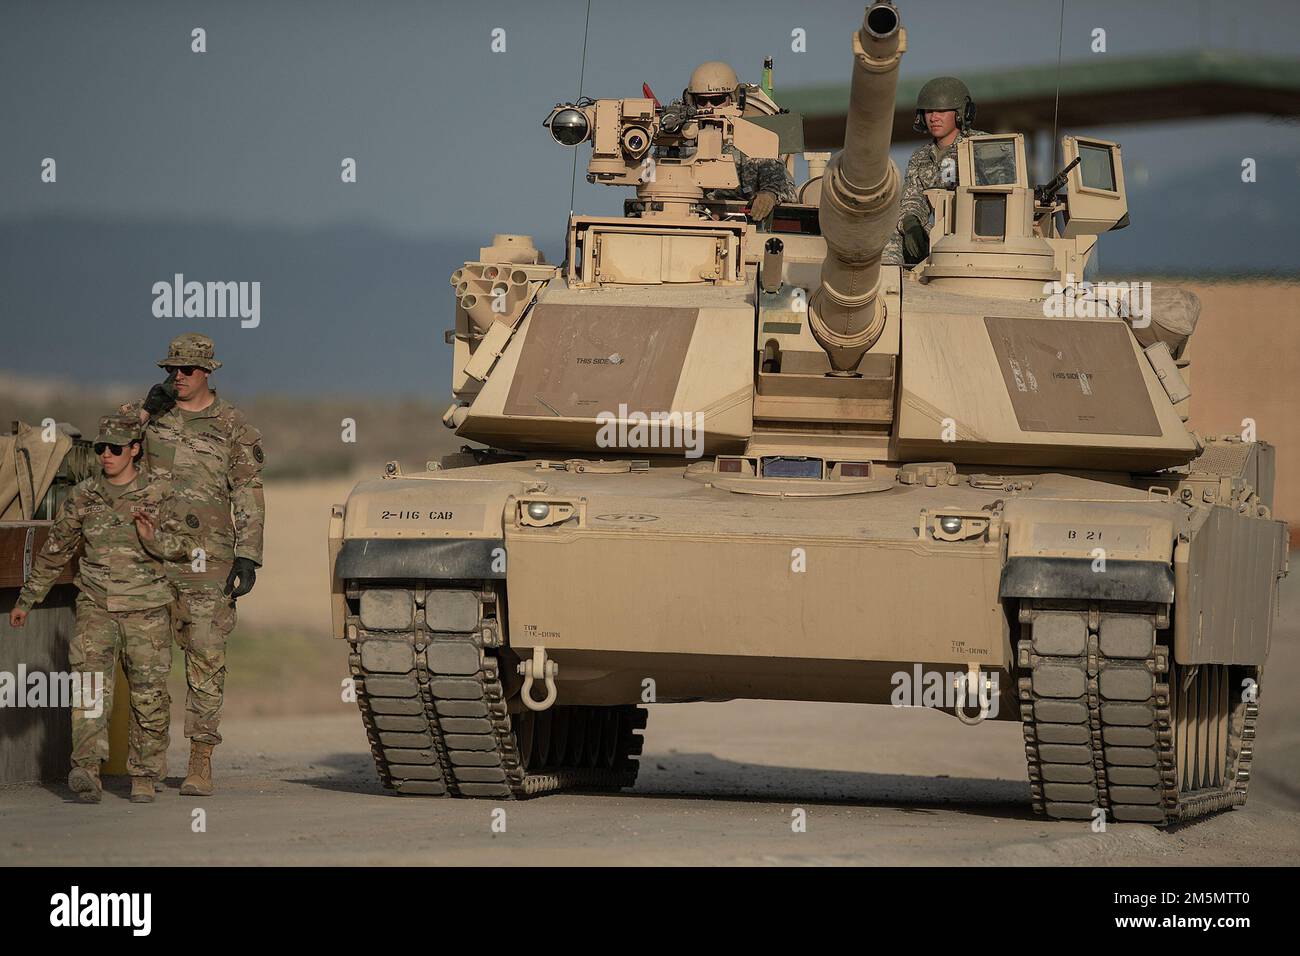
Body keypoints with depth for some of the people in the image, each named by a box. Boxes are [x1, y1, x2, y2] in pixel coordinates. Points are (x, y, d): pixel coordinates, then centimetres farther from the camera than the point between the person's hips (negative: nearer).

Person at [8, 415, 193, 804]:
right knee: (91, 679, -18)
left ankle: (144, 776, 12)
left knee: (149, 694, -1)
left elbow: (184, 546, 2)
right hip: (96, 607, 1)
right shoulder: (83, 497, 7)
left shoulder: (157, 494, 1)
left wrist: (154, 537, -19)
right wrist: (26, 599, 20)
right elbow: (55, 550, 16)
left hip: (147, 610, -1)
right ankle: (87, 770, -28)